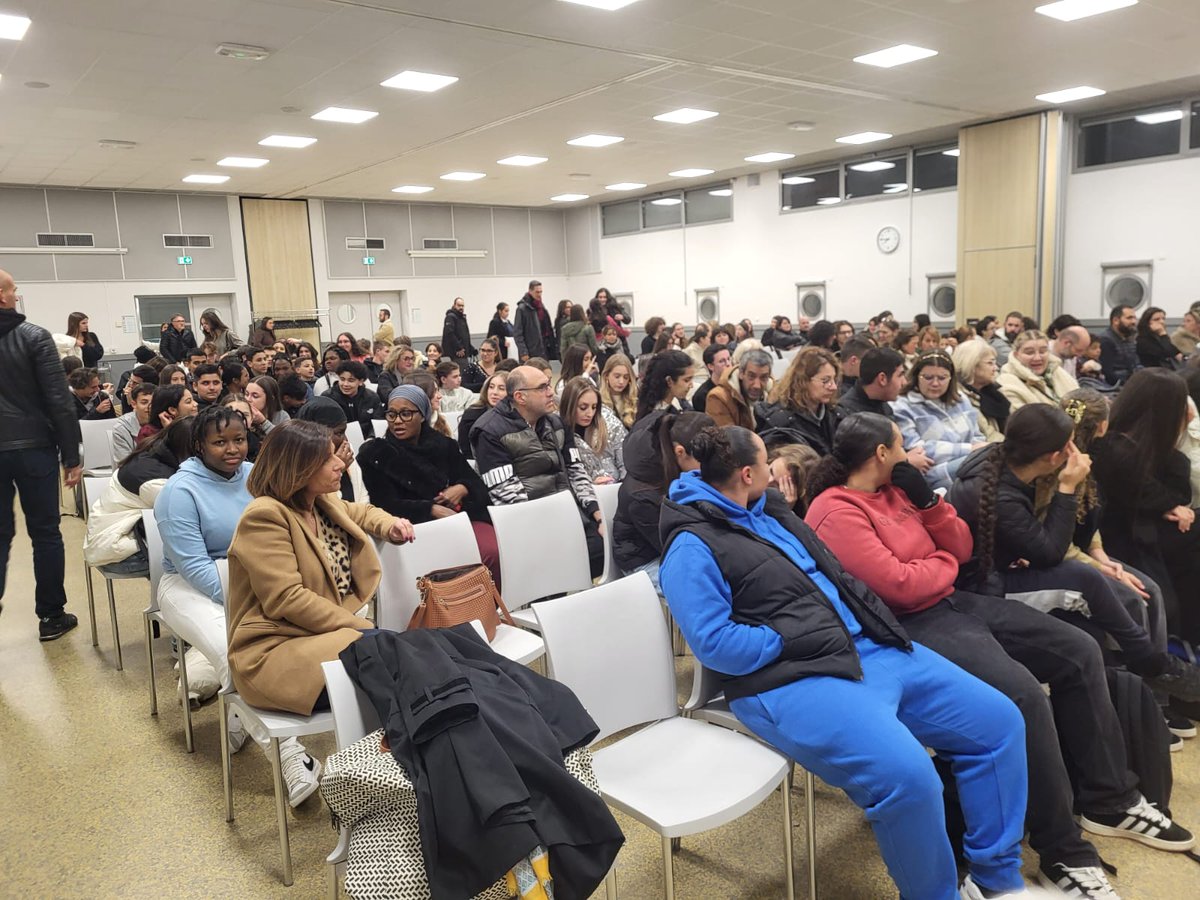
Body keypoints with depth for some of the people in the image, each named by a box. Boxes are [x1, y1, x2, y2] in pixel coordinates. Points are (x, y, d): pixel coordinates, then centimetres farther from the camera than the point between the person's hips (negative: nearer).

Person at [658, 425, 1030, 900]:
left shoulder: (768, 507, 15)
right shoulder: (692, 548, -11)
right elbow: (715, 643, -18)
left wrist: (874, 622, 11)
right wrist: (788, 642, -13)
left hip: (869, 647, 9)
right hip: (790, 681, -9)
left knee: (998, 721, 5)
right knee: (908, 776, -29)